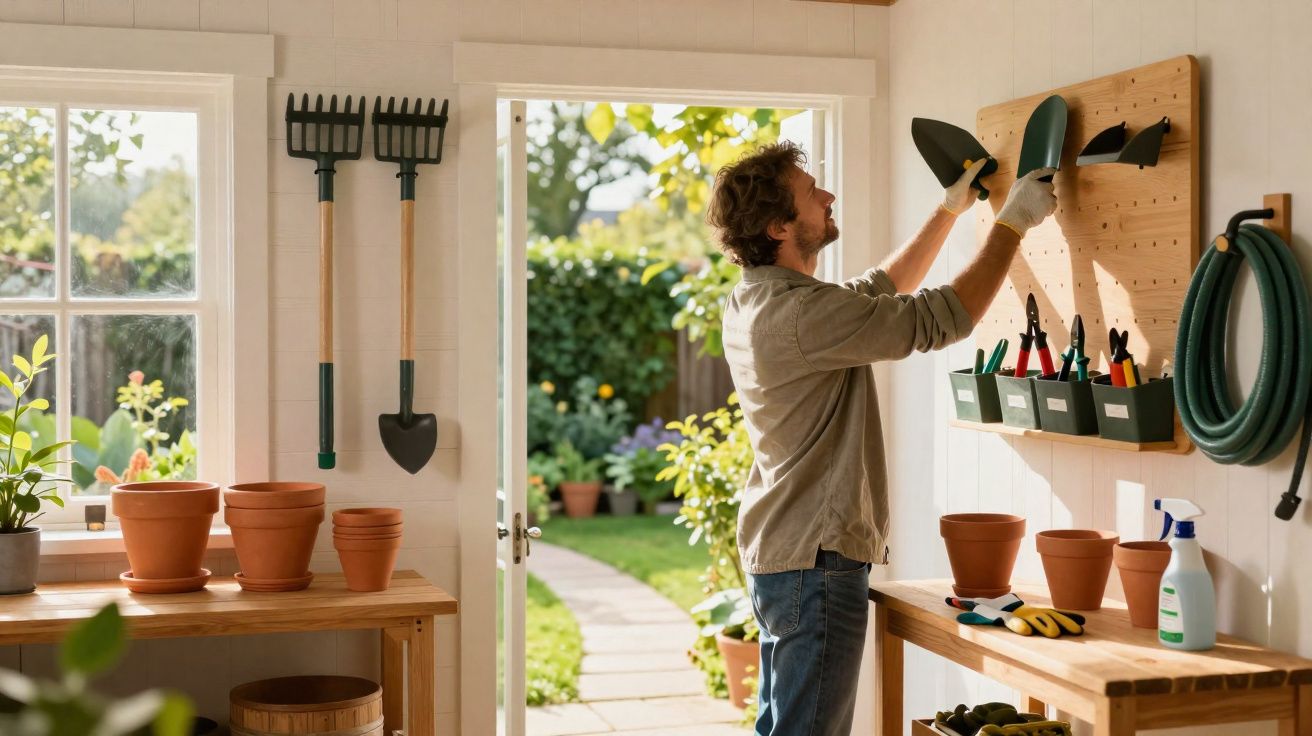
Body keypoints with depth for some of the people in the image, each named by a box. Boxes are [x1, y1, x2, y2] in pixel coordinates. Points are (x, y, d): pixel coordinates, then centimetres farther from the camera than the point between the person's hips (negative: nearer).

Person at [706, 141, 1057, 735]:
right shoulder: (801, 311, -22)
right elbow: (944, 318, -18)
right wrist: (1013, 223, -7)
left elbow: (884, 288, 21)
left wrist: (951, 207, 20)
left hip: (776, 553, 10)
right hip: (816, 558, -10)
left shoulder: (749, 303, 9)